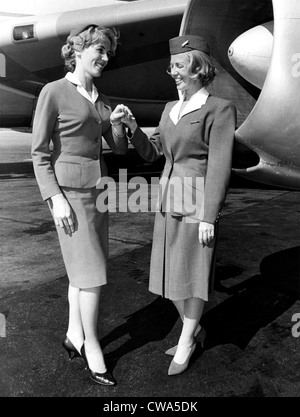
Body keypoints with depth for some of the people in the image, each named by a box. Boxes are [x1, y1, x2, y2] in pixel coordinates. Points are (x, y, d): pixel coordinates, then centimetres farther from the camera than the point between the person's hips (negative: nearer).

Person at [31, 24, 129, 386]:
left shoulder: (99, 100, 12)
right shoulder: (53, 92, -9)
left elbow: (120, 148, 10)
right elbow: (39, 152, -11)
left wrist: (117, 123, -11)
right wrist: (55, 199, -19)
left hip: (94, 190, 8)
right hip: (69, 192, -8)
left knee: (83, 268, 12)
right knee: (92, 273, -7)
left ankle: (74, 336, 27)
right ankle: (91, 345, 11)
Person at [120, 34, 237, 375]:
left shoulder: (219, 109, -10)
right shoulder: (171, 110, 13)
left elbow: (219, 167, -15)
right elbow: (151, 153, 13)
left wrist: (209, 218, -17)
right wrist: (132, 126, -4)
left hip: (198, 203, -7)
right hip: (169, 201, 7)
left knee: (192, 274, 1)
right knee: (168, 272, 10)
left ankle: (185, 343, 20)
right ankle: (194, 330, 30)